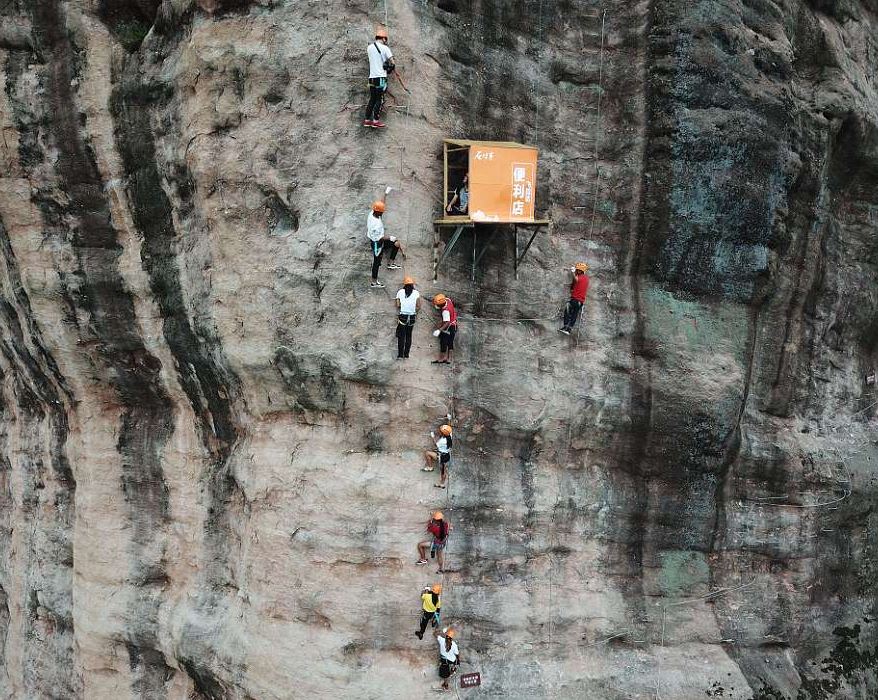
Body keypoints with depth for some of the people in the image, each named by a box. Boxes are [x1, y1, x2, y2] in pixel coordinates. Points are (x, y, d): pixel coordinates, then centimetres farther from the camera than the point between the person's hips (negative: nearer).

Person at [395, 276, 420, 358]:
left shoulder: (400, 292, -4)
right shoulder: (416, 293, -2)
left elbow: (397, 305, -7)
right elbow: (419, 307, -6)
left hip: (402, 316, -2)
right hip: (412, 317, 2)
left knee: (401, 336, 5)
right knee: (408, 336, 14)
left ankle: (400, 355, 4)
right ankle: (406, 354, 17)